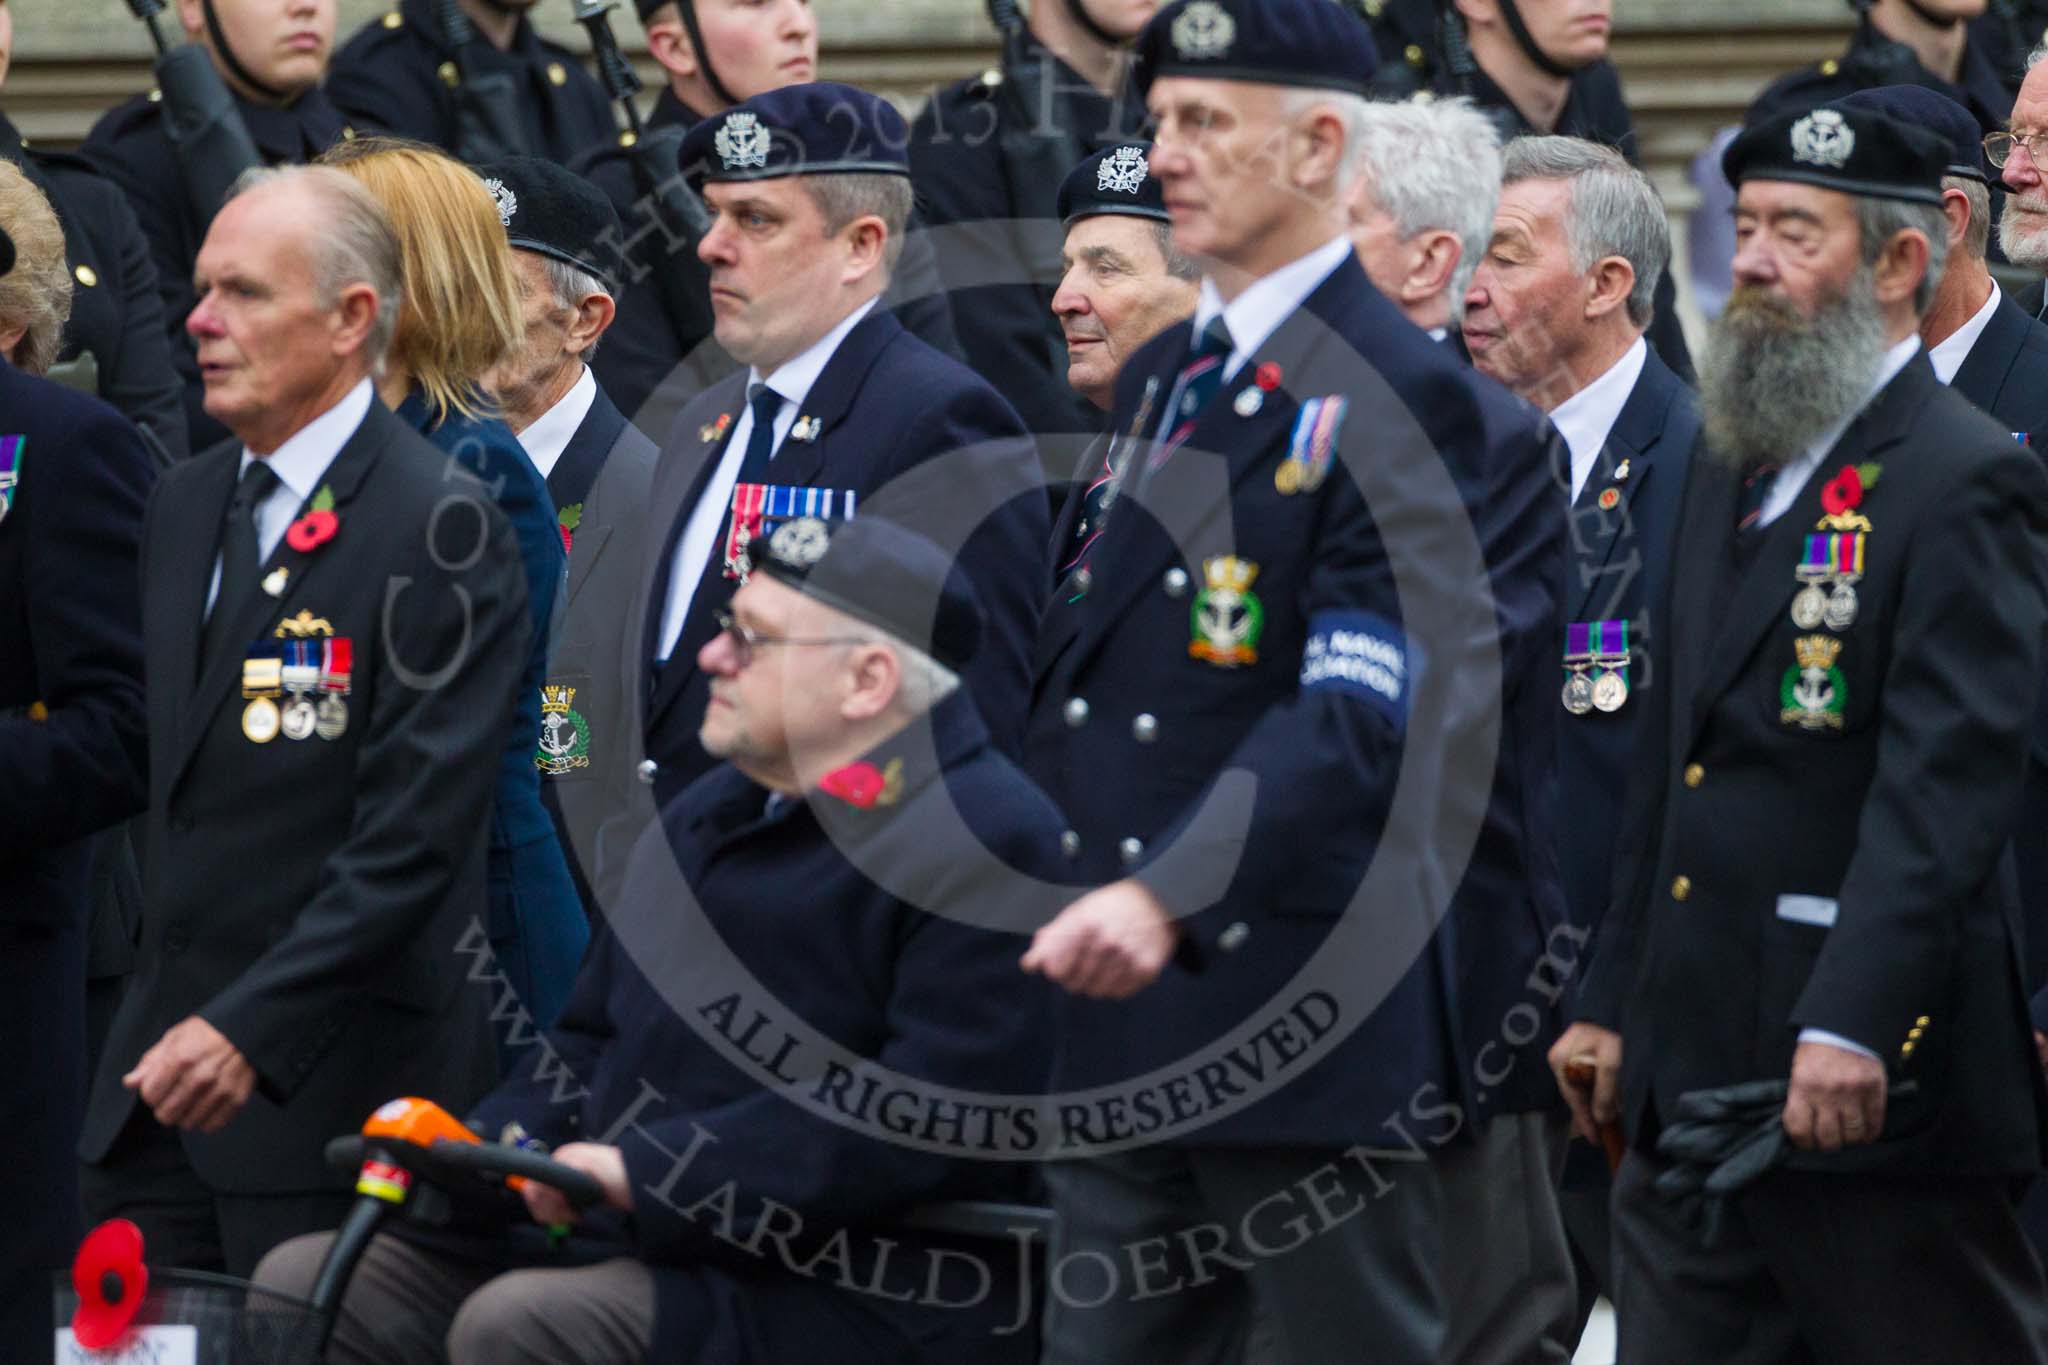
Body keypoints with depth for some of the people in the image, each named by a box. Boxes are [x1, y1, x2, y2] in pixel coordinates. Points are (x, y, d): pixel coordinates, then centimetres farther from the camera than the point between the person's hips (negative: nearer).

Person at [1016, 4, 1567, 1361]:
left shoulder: (1407, 404, -12)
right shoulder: (1160, 382, 16)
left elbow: (1363, 717, -23)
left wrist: (1175, 897, -34)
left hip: (1323, 1033, -8)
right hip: (1131, 1022, 8)